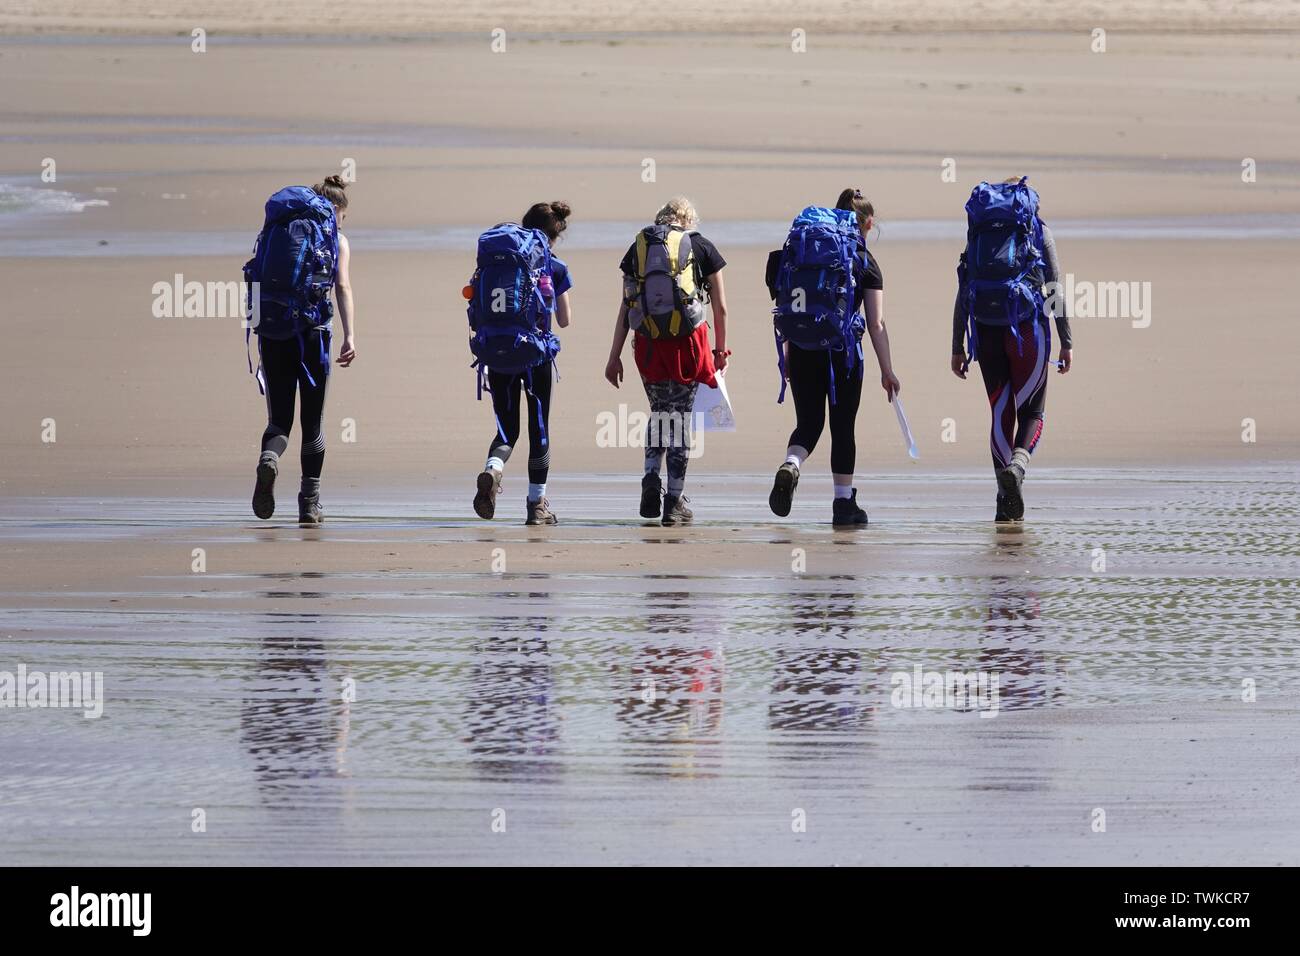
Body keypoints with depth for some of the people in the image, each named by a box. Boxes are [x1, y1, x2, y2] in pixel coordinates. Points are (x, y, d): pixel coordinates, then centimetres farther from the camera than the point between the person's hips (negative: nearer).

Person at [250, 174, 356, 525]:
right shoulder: (336, 239, 6)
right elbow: (343, 288, -8)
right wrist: (350, 336, -14)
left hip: (272, 333, 2)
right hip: (313, 333, -2)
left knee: (279, 418, 8)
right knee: (312, 421, 10)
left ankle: (269, 458, -26)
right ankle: (310, 504, 10)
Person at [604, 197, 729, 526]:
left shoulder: (638, 248, 10)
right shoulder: (701, 247, 5)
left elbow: (625, 307, 8)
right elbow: (720, 306, 6)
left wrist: (615, 356, 11)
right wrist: (721, 349, 18)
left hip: (648, 345, 2)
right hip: (688, 341, -2)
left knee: (659, 412, 20)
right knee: (680, 417, 6)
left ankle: (651, 478, -1)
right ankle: (674, 501, 6)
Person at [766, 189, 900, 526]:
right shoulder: (866, 263, -2)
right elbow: (876, 325, -5)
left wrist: (787, 354, 14)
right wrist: (887, 371, -1)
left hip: (803, 349, 3)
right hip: (844, 352, -3)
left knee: (808, 423, 11)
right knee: (843, 427, 8)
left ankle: (790, 466, -19)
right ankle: (844, 502, 11)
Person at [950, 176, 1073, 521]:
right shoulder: (1039, 230, 5)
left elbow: (963, 294, 7)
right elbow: (1056, 289, -1)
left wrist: (958, 348, 10)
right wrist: (1067, 342, 0)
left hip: (987, 332, 2)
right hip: (1028, 330, -2)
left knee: (1001, 415, 9)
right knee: (1032, 413, 8)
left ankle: (1007, 505, 5)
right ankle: (1017, 466, -24)